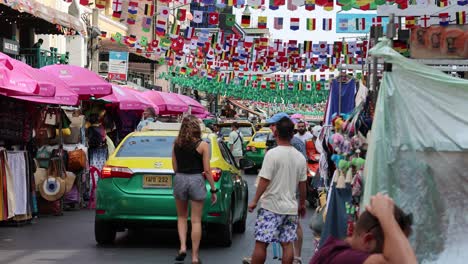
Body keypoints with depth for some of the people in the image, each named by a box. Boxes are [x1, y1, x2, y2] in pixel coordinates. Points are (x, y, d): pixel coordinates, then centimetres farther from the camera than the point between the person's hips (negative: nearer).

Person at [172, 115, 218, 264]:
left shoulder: (176, 144, 3)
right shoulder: (202, 145, -8)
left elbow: (175, 168, 8)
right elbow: (207, 170, -7)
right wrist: (213, 190, -1)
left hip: (180, 179, 3)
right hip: (196, 181, -3)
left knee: (182, 217, 21)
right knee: (196, 221, 4)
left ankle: (183, 247, 4)